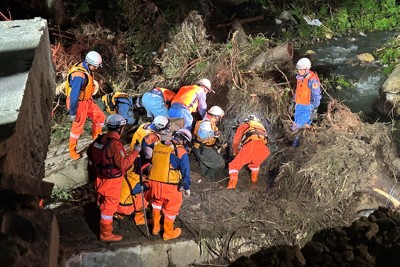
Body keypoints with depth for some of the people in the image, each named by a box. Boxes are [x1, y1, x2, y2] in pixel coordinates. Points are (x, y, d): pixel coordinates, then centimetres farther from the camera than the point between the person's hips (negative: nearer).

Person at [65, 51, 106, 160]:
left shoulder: (87, 69, -4)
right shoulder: (79, 76, -33)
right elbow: (74, 95, -29)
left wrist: (90, 98, 25)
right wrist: (72, 112, -23)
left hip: (87, 100, 8)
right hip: (79, 103, -8)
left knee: (100, 117, 15)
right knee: (78, 127, 5)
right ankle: (72, 151, 24)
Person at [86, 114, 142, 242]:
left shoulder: (100, 139, -2)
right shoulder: (115, 144, -28)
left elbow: (90, 153, 13)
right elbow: (124, 163, -31)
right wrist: (135, 151, -24)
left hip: (101, 177, 9)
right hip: (112, 181, -9)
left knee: (103, 203, 27)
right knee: (109, 206, 5)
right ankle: (106, 234, 17)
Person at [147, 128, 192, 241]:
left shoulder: (157, 145, 5)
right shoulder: (181, 152, -13)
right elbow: (185, 171, -9)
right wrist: (187, 187, 3)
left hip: (154, 182, 5)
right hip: (170, 186, -5)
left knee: (157, 203, 29)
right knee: (171, 208, 16)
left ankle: (155, 228, 41)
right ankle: (168, 233, 30)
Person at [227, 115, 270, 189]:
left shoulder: (243, 125, 32)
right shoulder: (261, 127, 44)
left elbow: (235, 142, 30)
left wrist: (235, 154, 49)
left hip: (250, 145, -4)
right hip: (264, 149, 4)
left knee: (234, 165, 11)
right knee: (255, 163, 37)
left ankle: (232, 184, -7)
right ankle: (254, 179, 37)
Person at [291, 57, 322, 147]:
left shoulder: (312, 80, -25)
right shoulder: (300, 77, 1)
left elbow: (317, 96, -21)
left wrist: (314, 110, -19)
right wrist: (294, 102, 21)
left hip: (308, 107, -7)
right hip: (299, 106, 8)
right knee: (297, 125, 13)